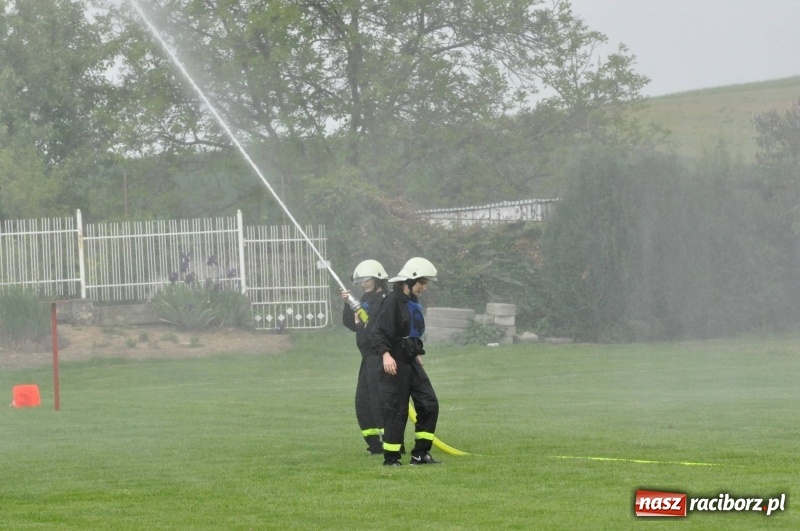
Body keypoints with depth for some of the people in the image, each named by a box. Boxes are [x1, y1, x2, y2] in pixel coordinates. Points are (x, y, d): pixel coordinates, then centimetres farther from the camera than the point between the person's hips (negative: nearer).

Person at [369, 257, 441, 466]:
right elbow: (377, 331, -22)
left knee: (429, 404, 5)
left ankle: (420, 453, 12)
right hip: (394, 362, -9)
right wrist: (385, 354, -33)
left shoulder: (413, 303, 14)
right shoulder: (393, 300, -14)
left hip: (411, 361, 9)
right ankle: (390, 458, 3)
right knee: (396, 410, -6)